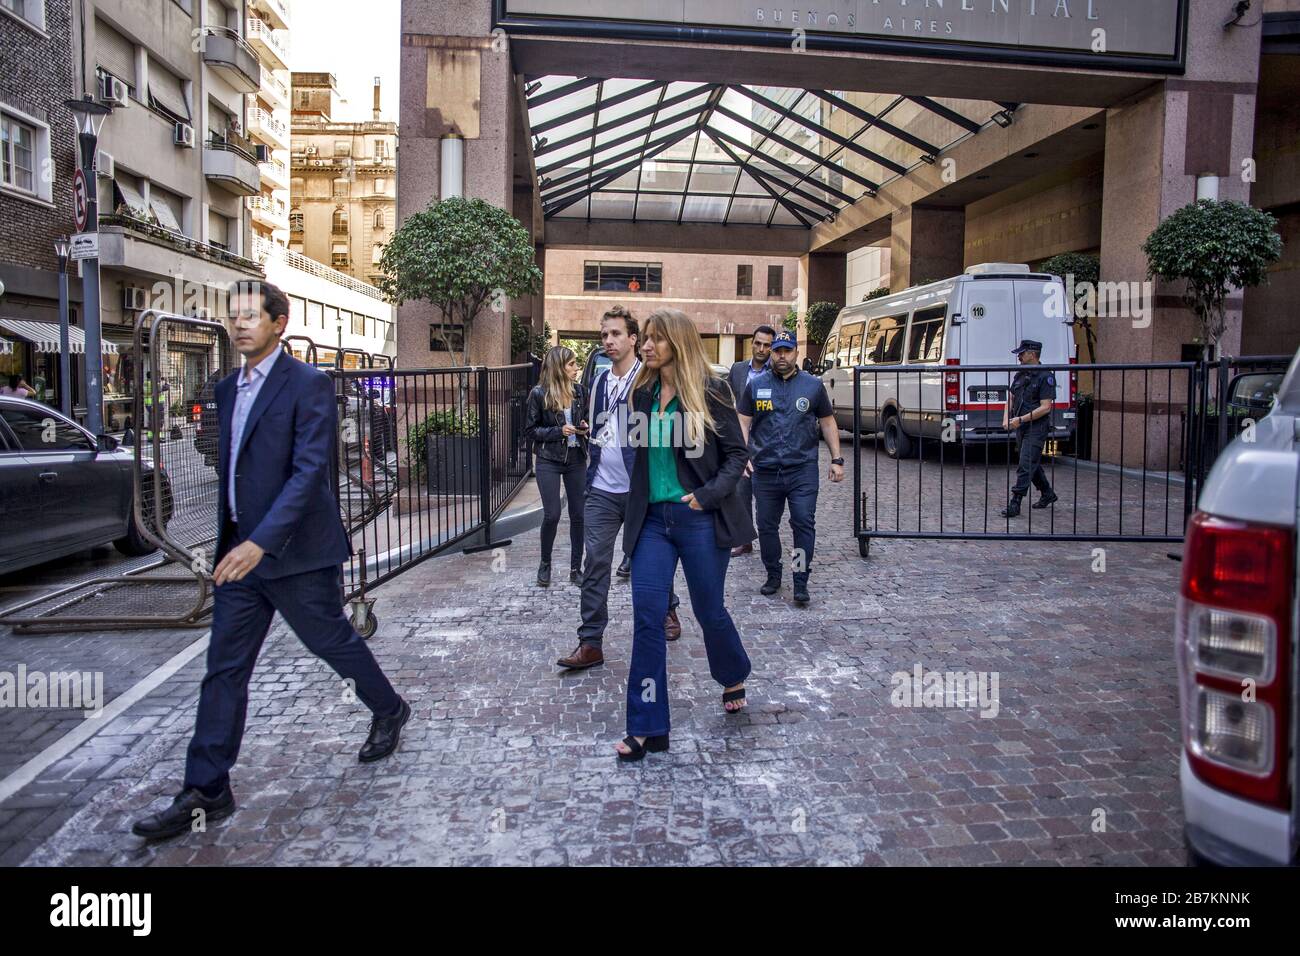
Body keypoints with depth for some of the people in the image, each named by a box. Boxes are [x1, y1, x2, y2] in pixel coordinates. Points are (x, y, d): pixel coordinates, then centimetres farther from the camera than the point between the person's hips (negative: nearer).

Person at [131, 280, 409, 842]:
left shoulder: (308, 385, -12)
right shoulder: (227, 389, 11)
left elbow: (310, 470, -21)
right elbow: (228, 471, 17)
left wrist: (261, 541, -28)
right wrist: (226, 540, 15)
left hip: (296, 551, -7)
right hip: (240, 552, 7)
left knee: (333, 642, 11)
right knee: (224, 669, 7)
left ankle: (389, 711, 37)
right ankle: (205, 793, 15)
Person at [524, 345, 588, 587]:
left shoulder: (578, 390, 2)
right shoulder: (539, 394, -8)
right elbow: (530, 430, -5)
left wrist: (585, 427, -5)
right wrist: (559, 431, -16)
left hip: (576, 459, 4)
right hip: (549, 460, -3)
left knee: (578, 514, 4)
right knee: (551, 515, -4)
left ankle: (576, 568, 17)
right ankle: (545, 565, 19)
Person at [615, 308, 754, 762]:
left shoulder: (709, 391, -7)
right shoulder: (643, 393, 7)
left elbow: (736, 452, -6)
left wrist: (709, 493, -18)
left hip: (699, 519, -4)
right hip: (652, 518, 4)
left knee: (709, 609, 11)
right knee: (646, 614, -3)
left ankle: (734, 678, 43)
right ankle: (647, 728, 5)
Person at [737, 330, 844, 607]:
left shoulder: (813, 385, 7)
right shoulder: (756, 385, 7)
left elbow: (828, 423, 12)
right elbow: (743, 421, 7)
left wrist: (837, 459, 6)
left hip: (803, 469, -1)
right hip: (765, 470, 1)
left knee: (804, 523, -6)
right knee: (767, 525, 8)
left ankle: (801, 583, 2)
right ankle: (773, 575, 25)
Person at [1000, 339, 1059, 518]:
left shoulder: (1045, 377, -12)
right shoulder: (1020, 375, 12)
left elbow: (1045, 407, -17)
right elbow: (1011, 398, 19)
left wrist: (1020, 419, -20)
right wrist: (1006, 419, 2)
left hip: (1037, 428, -8)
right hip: (1021, 428, 8)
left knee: (1025, 466, -11)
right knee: (1033, 464, 19)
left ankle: (1015, 504, -13)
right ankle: (1047, 494, 36)